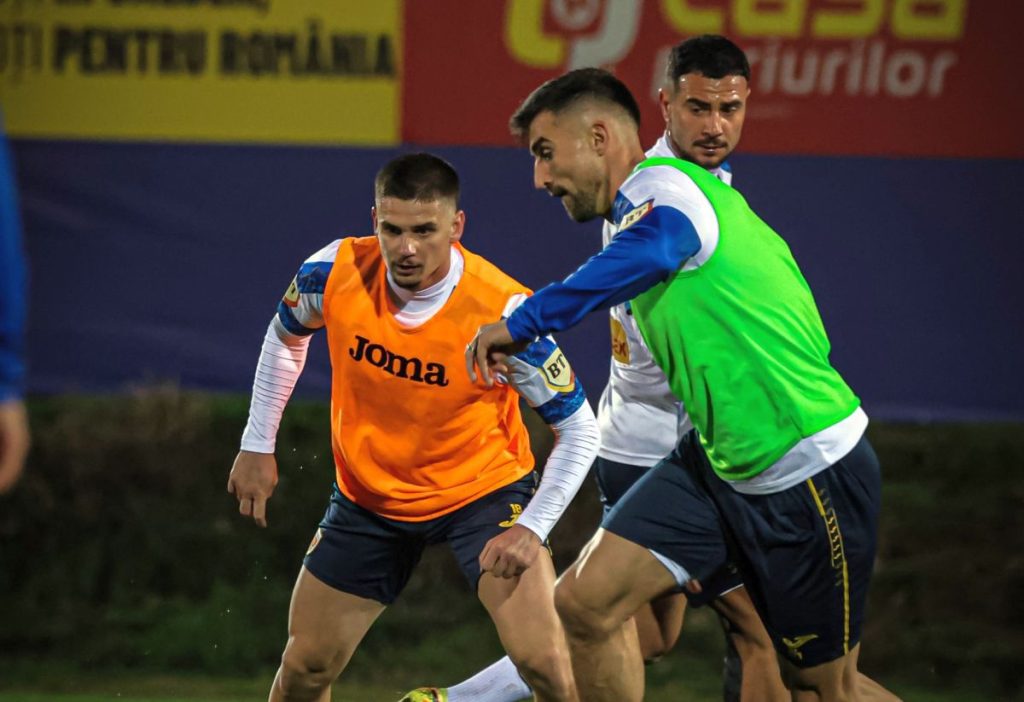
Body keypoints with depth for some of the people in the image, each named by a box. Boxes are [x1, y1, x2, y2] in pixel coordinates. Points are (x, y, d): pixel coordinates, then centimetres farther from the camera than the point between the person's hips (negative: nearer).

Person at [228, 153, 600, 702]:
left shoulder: (503, 312, -28)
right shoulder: (335, 274, -18)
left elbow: (579, 430, -17)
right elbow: (285, 336, 7)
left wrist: (531, 529, -26)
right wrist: (257, 446, 6)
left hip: (484, 488, -3)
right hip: (367, 493, 3)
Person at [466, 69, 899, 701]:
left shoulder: (661, 184, -15)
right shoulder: (643, 212, 15)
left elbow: (649, 252, -41)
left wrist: (524, 321, -38)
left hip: (812, 473, -9)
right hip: (716, 462, 9)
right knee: (585, 602, -4)